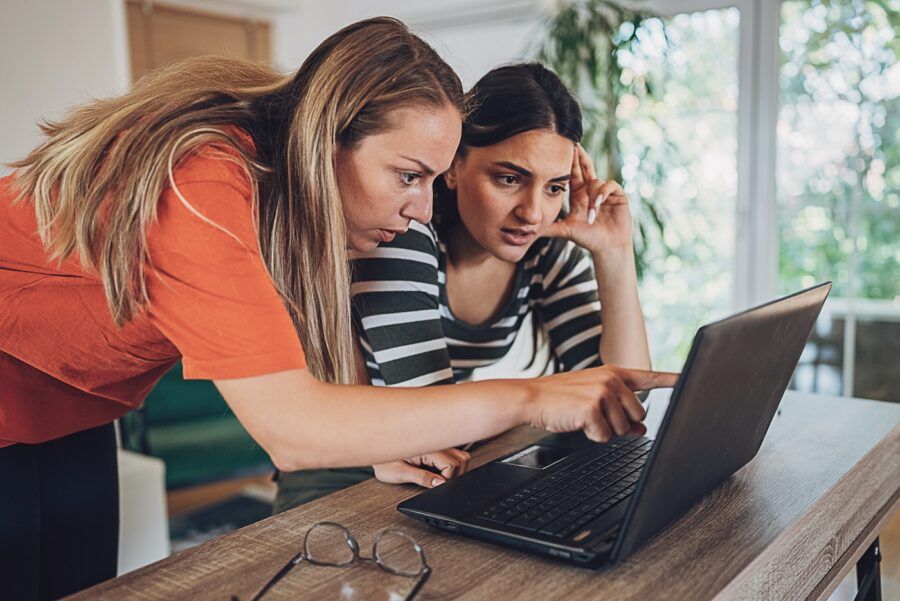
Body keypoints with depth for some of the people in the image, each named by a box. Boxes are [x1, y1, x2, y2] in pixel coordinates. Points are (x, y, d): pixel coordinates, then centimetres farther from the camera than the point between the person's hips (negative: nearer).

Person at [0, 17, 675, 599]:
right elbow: (289, 429, -43)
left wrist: (375, 440, -22)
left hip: (74, 412, 7)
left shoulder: (290, 192, -12)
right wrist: (528, 398, -41)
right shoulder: (202, 185, -38)